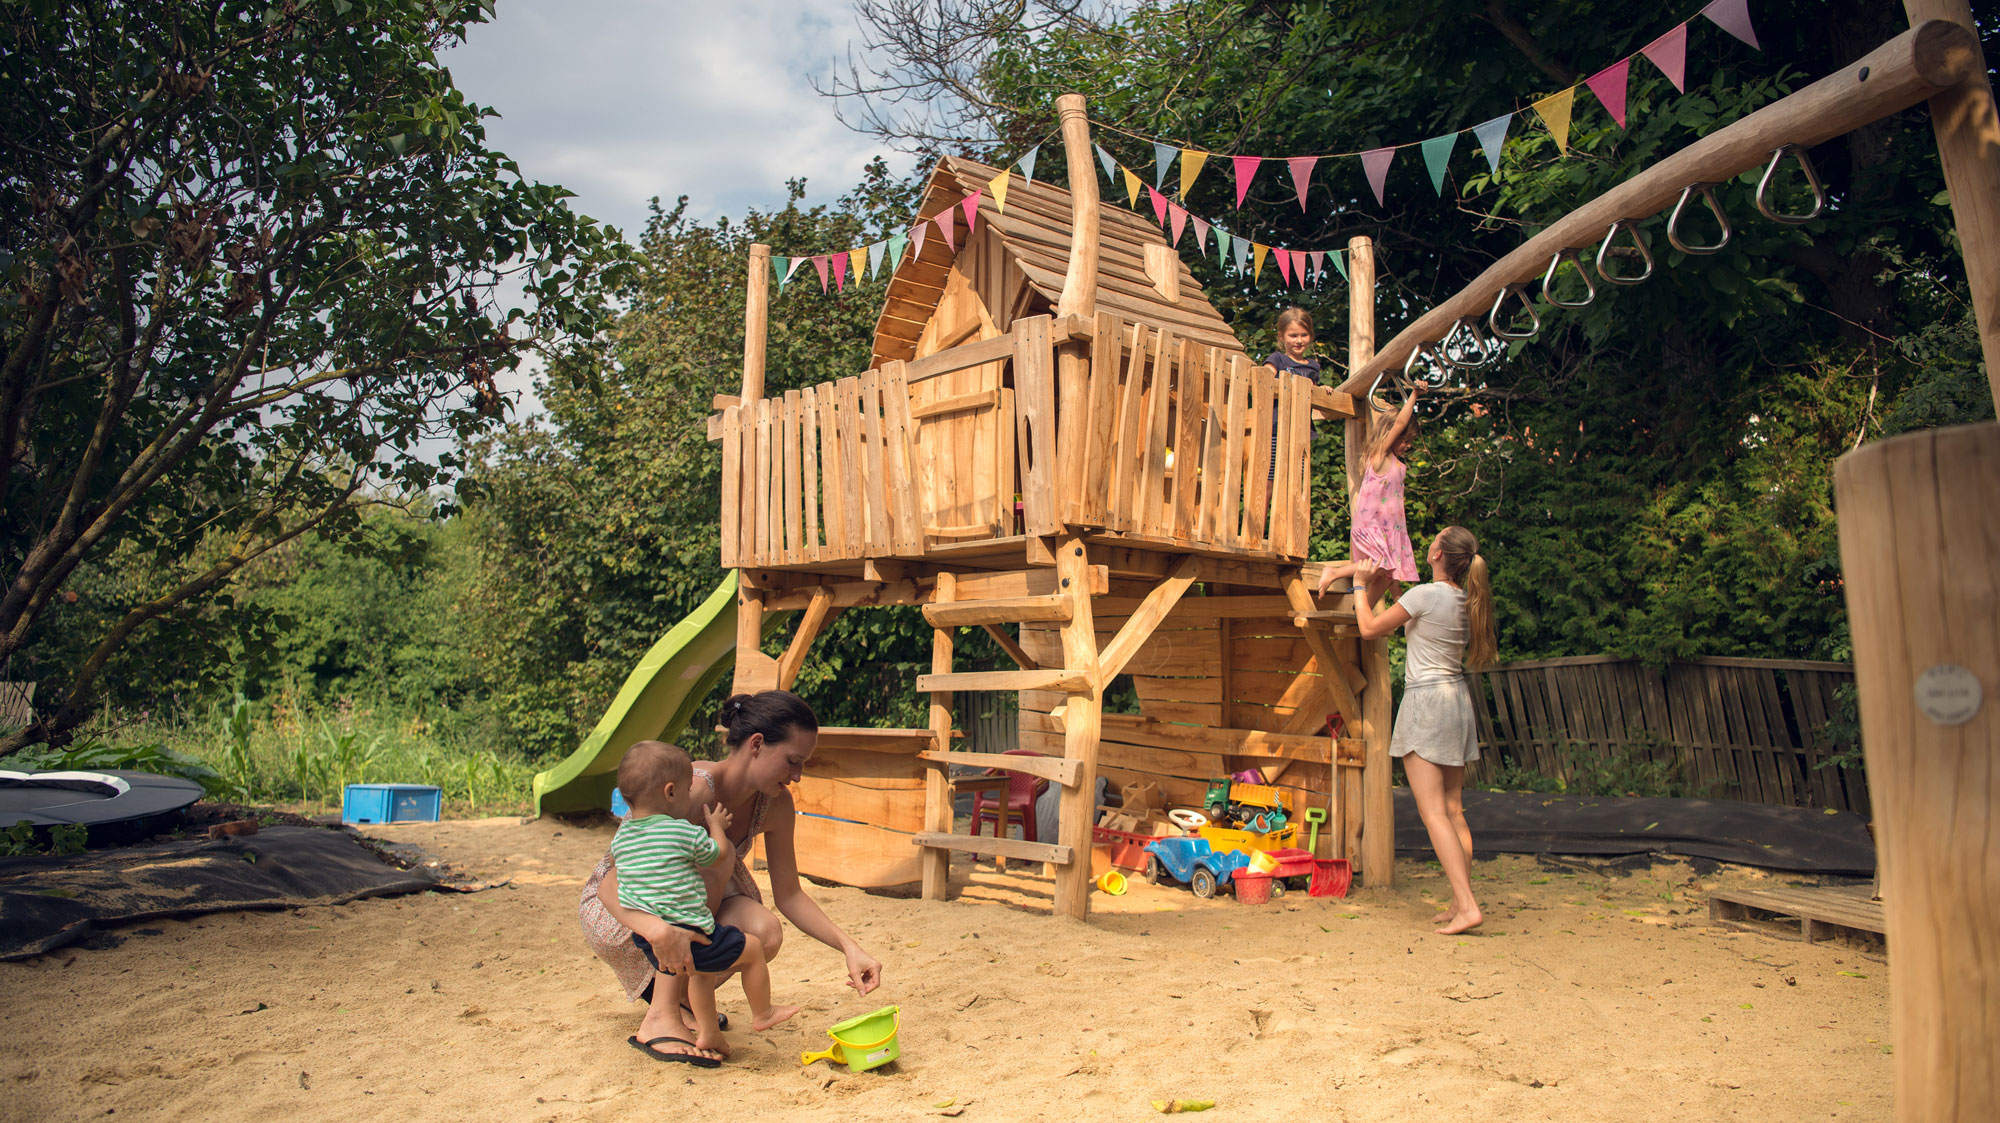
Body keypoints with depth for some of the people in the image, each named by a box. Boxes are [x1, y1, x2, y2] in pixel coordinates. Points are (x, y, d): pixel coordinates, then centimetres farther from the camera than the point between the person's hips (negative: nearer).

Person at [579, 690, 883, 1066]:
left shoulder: (775, 805, -13)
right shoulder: (694, 791, -33)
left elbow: (789, 895, -2)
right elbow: (612, 886, -35)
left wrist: (848, 946, -14)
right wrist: (661, 931, -54)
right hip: (614, 909, -5)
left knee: (765, 934, -24)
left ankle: (677, 991, 6)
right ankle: (660, 1016, -24)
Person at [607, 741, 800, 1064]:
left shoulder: (621, 837, 2)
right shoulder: (685, 833, -17)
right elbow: (719, 855, 0)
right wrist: (716, 826, 18)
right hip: (688, 934, -7)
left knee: (702, 972, 30)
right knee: (752, 947, 12)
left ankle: (708, 1033, 34)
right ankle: (762, 1014, 27)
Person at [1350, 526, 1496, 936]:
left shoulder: (1425, 594, -14)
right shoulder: (1466, 600, 8)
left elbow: (1370, 629, -5)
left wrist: (1362, 584, 8)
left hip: (1426, 700, -8)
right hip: (1458, 700, 8)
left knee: (1433, 812, -9)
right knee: (1453, 810, 11)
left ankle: (1467, 906, -15)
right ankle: (1459, 903, 14)